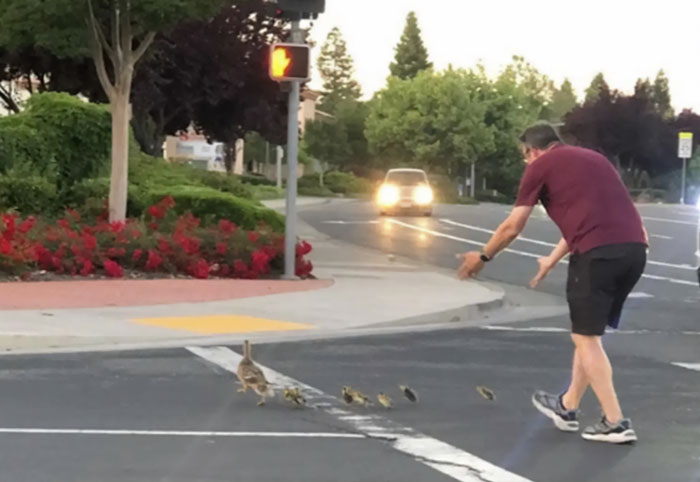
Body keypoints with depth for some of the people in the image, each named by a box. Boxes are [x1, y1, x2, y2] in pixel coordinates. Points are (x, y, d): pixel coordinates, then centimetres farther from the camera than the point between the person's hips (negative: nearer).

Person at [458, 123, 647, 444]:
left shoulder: (541, 166, 9)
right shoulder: (591, 158, 29)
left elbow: (512, 227, 12)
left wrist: (482, 257, 28)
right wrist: (552, 261, 48)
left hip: (599, 252, -7)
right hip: (634, 248, 7)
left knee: (586, 337, 5)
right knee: (588, 333, 20)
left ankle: (615, 423, 2)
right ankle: (567, 408, 33)